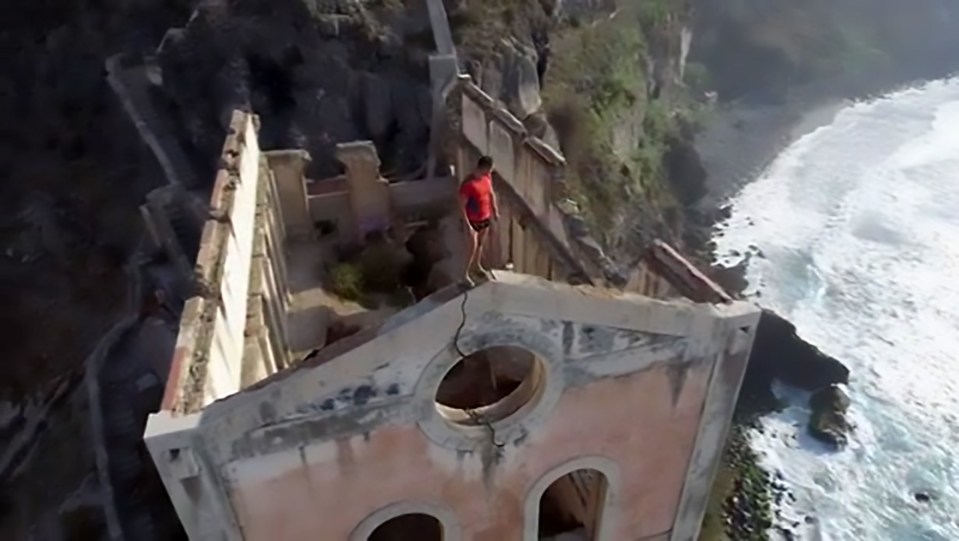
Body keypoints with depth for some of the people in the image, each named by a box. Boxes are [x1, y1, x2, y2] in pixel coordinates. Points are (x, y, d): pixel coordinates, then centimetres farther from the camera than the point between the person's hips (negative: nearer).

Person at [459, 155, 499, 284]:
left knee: (481, 244, 23)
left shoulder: (487, 177, -6)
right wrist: (468, 225, -23)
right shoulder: (468, 184, -29)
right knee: (472, 247, 3)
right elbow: (462, 206, -24)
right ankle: (465, 274, 20)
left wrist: (495, 211, 14)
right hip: (473, 220, -7)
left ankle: (478, 266, 45)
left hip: (486, 218, 7)